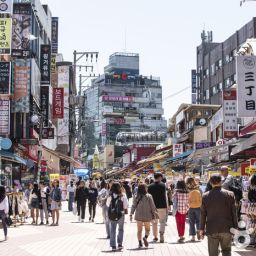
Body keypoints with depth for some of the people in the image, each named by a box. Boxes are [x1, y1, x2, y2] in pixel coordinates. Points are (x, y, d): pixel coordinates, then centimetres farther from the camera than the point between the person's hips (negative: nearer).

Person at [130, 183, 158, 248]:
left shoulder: (136, 197, 0)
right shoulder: (149, 196, -6)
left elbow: (133, 206, -1)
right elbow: (152, 206, -4)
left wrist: (131, 214, 3)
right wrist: (154, 214, 4)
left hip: (138, 216, 1)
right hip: (147, 216, -1)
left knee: (139, 230, 8)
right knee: (147, 229, 13)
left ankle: (140, 243, 0)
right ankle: (145, 237, -14)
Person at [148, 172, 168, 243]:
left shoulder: (150, 186, 2)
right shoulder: (163, 185, -3)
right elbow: (165, 196, -3)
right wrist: (167, 206, 2)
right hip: (162, 206, -2)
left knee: (154, 222, 12)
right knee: (162, 221, 4)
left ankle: (155, 237, 15)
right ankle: (161, 234, -16)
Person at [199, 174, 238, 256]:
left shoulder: (205, 196, -2)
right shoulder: (230, 194, -4)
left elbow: (203, 214, 2)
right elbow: (234, 213, -1)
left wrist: (202, 229, 9)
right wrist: (235, 228, 7)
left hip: (212, 230, 0)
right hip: (226, 229, 0)